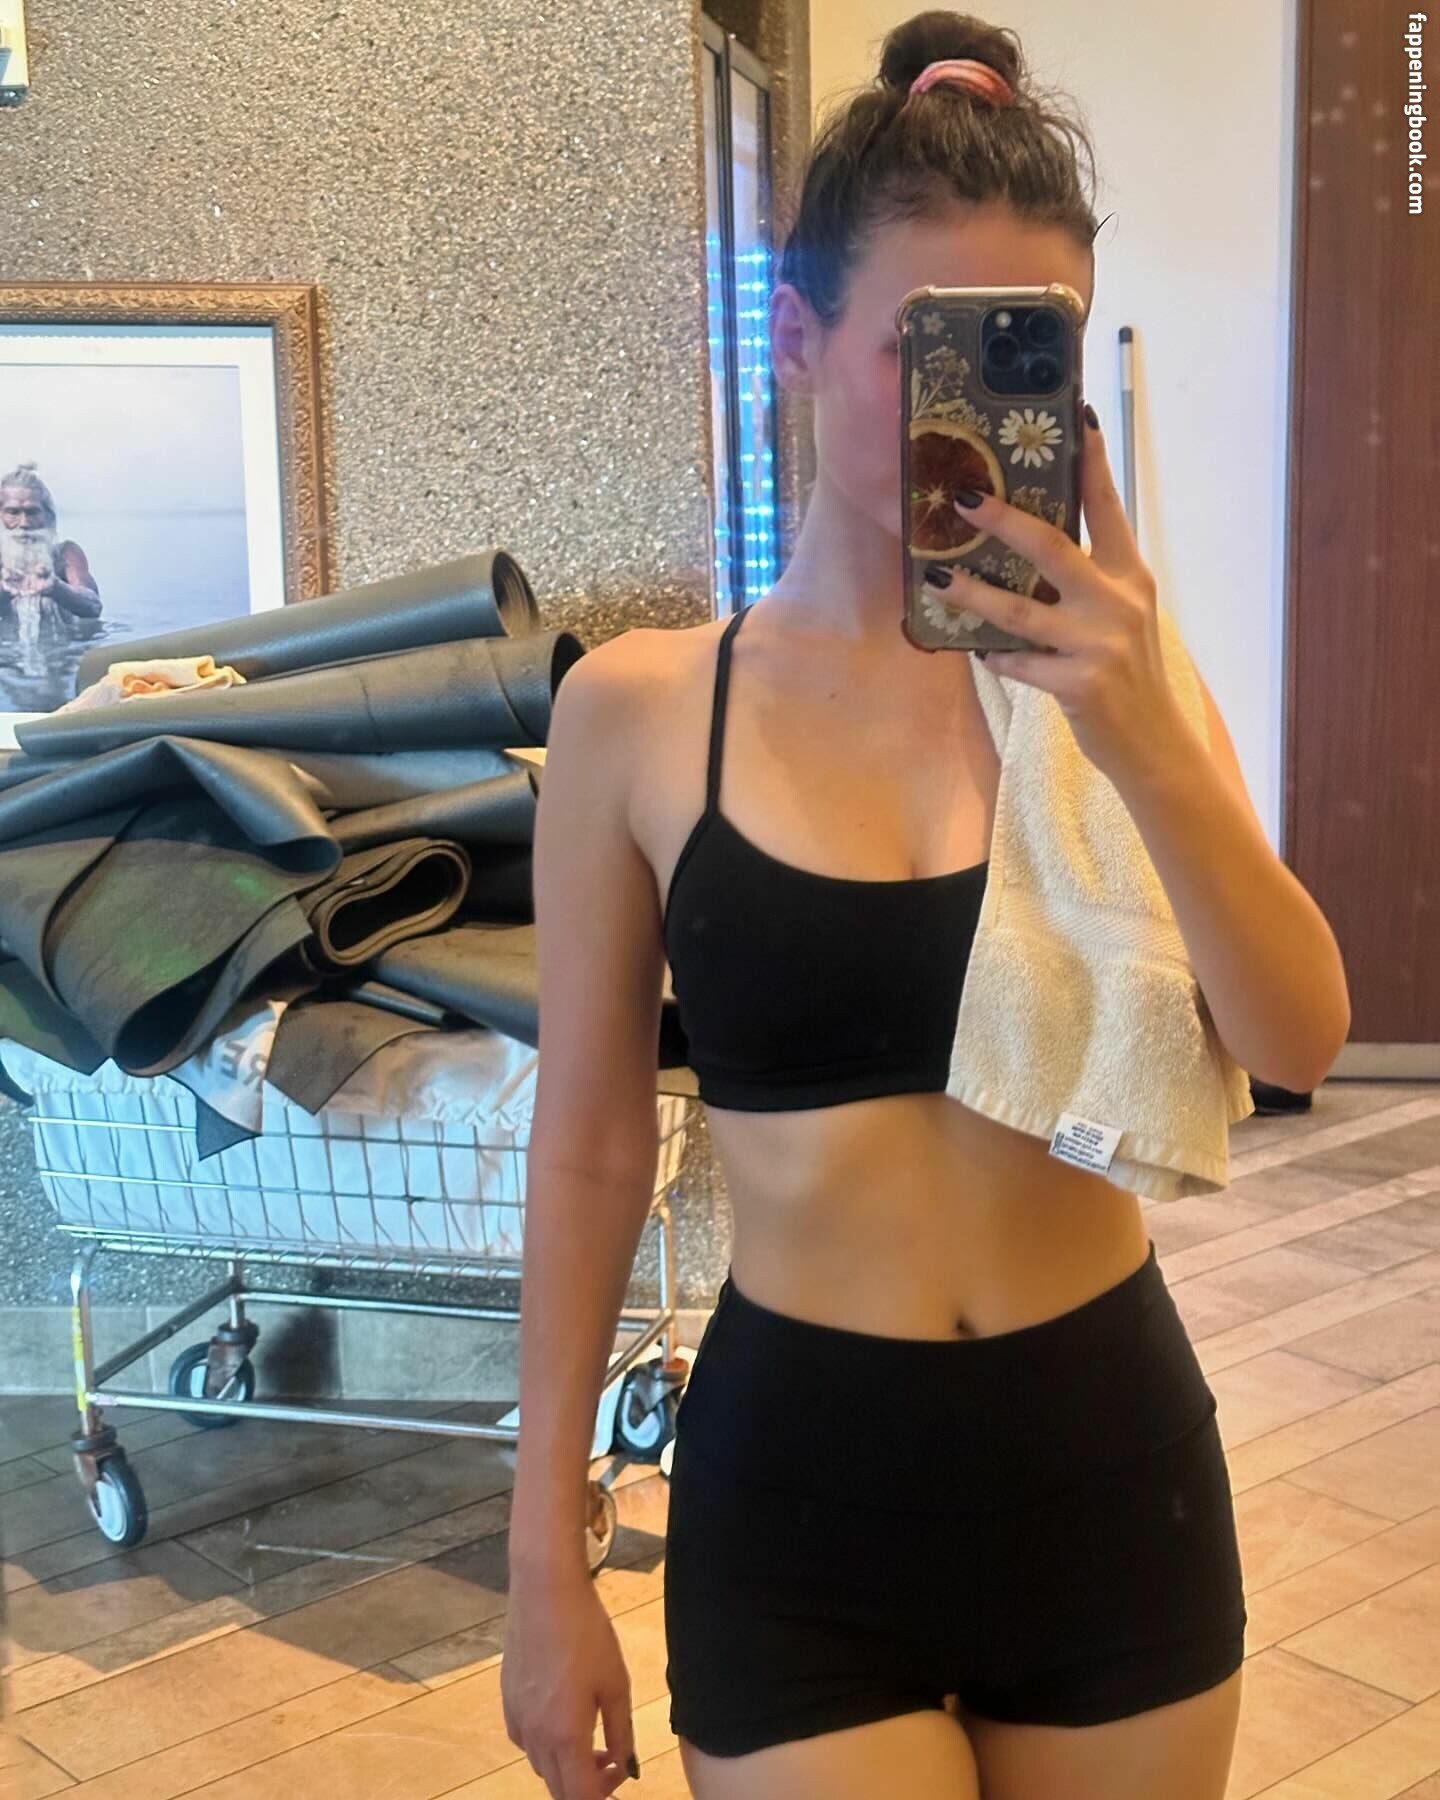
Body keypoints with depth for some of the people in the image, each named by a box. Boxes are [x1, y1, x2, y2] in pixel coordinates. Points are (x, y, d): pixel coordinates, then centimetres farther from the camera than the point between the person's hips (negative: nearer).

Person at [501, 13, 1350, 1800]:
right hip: (800, 1478, -2)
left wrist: (1147, 740, -28)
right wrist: (546, 1562, 3)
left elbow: (1298, 1041, -12)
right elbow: (589, 1149, -2)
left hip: (1110, 1461, 2)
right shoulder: (639, 710, -7)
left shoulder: (1103, 671, -4)